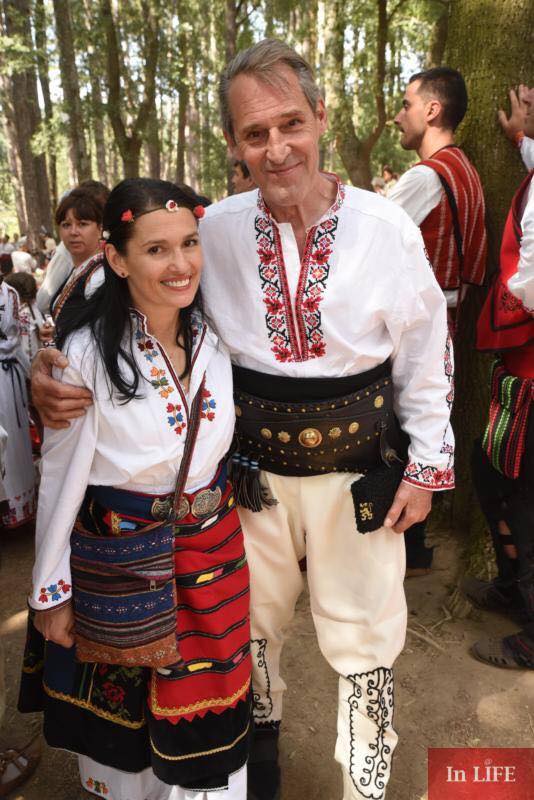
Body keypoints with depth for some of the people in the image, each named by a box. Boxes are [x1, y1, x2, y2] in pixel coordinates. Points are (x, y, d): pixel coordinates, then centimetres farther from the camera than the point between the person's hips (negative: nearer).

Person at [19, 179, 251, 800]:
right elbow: (60, 480, -12)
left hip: (213, 550, 4)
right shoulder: (86, 352, -20)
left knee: (203, 714, 18)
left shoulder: (215, 335, -6)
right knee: (124, 717, 20)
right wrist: (51, 593, -4)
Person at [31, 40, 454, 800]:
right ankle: (262, 731, 56)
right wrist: (56, 368, -20)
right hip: (254, 468, 2)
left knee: (364, 635, 16)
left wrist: (427, 464, 0)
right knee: (254, 618, 23)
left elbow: (425, 354, -2)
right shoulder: (215, 230, -9)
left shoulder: (387, 226, -10)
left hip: (357, 468, -1)